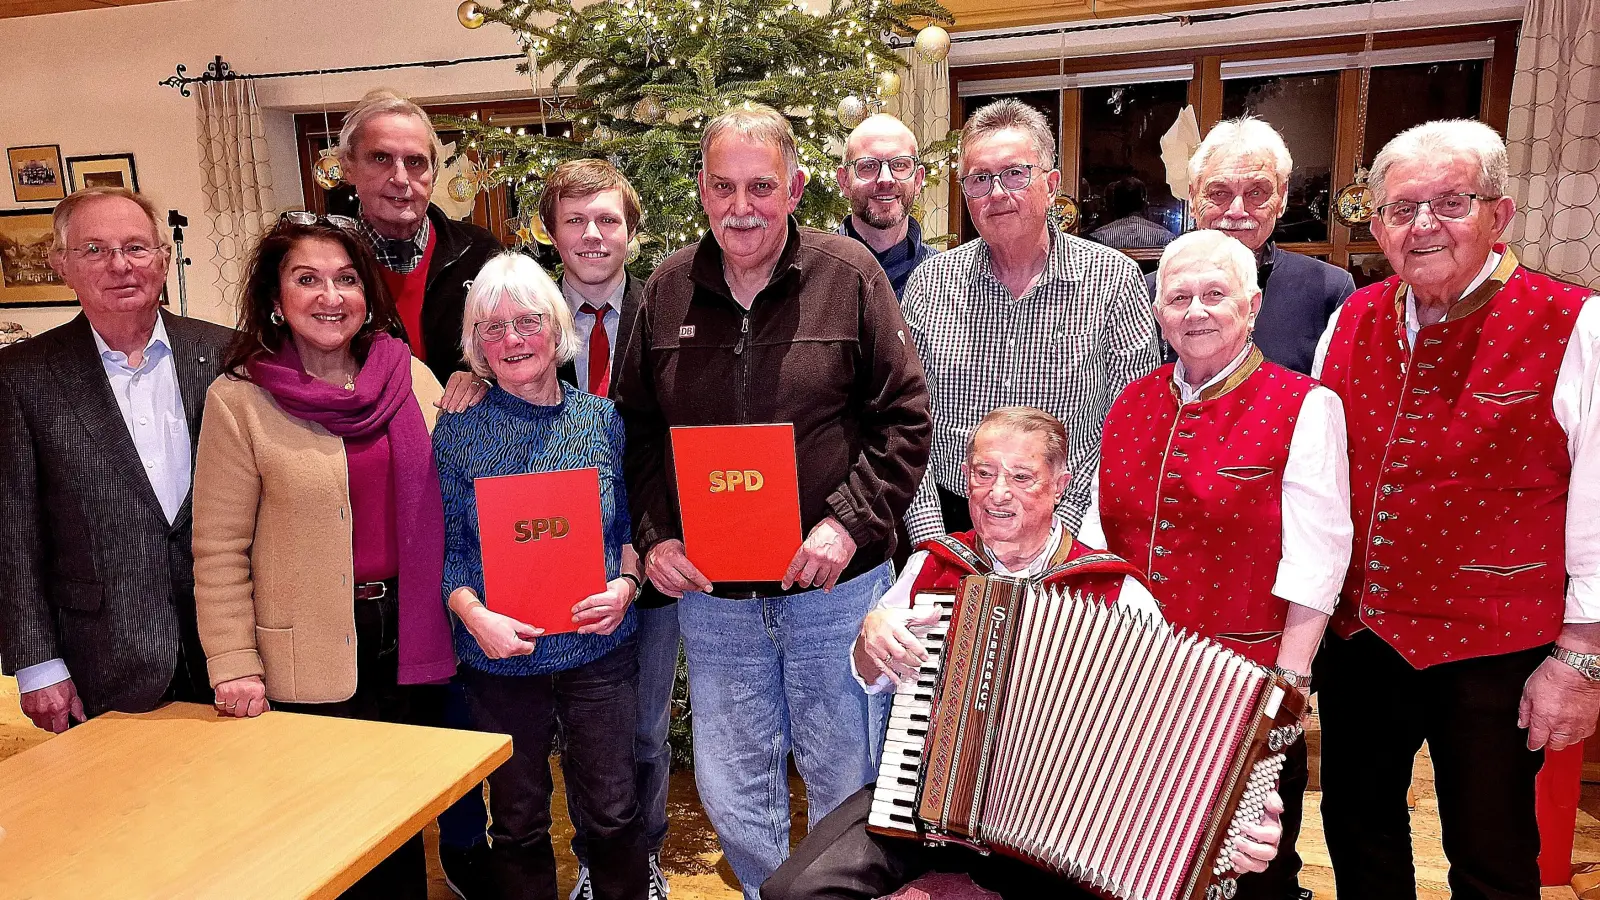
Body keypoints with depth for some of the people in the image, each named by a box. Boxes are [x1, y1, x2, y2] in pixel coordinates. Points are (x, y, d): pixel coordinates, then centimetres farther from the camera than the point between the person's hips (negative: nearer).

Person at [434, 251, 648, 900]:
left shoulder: (603, 419, 1)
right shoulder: (458, 431, -4)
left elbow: (631, 524, 7)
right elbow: (445, 549, -3)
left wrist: (624, 585, -10)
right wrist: (475, 616, -18)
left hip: (598, 647, 1)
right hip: (501, 654, -1)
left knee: (611, 812, 12)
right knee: (518, 822, 15)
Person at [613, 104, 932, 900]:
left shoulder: (848, 274, -6)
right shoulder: (667, 289, 3)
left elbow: (904, 418, -6)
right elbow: (637, 428, 8)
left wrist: (850, 521, -15)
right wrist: (654, 535, -4)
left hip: (833, 586, -2)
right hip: (710, 592, 3)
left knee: (845, 778, 14)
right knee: (730, 788, 16)